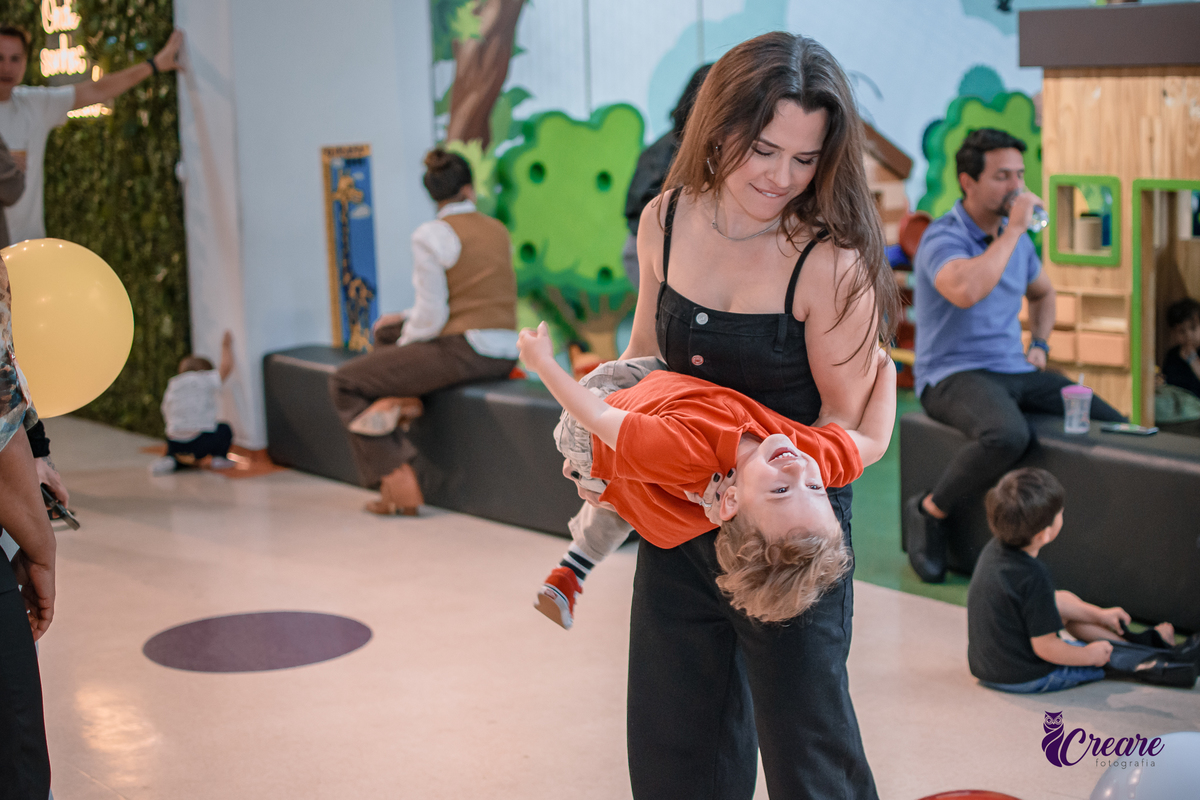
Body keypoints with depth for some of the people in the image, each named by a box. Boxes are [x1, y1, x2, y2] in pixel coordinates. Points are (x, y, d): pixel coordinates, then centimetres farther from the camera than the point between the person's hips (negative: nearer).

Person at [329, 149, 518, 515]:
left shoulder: (430, 235, -11)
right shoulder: (499, 231, 11)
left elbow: (431, 317, -14)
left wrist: (404, 343, 5)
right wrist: (407, 318, 20)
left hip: (462, 353, -8)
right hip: (503, 356, 8)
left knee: (344, 382, 5)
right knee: (385, 334, 31)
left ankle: (399, 484, -2)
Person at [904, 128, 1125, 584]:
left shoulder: (1017, 239, 12)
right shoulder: (944, 238, -13)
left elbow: (1042, 293, 34)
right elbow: (966, 291, -37)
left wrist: (1040, 345, 15)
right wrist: (1014, 228, -26)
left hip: (1016, 371, 8)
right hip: (954, 375, -8)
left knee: (1112, 425, -9)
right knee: (1008, 436, -38)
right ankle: (929, 513, -15)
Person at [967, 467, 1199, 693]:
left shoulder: (994, 550, -4)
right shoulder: (1033, 576, -31)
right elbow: (1046, 648, -25)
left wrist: (1099, 614, 18)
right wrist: (1089, 656, -6)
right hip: (1026, 680, -8)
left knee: (1063, 603, 21)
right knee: (1100, 650, 10)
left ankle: (1134, 641, 31)